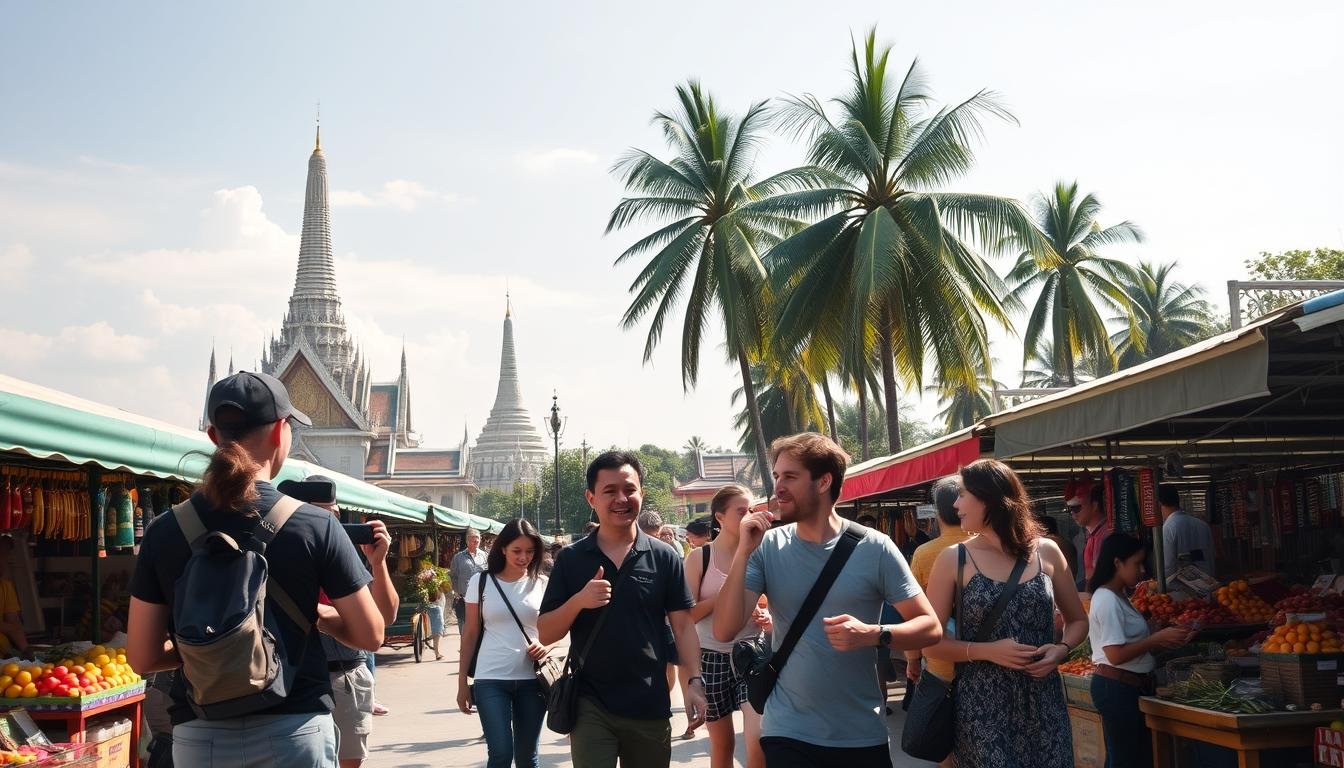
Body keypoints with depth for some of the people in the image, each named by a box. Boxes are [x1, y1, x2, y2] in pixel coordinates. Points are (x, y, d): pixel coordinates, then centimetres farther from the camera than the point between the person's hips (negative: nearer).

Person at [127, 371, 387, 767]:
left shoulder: (164, 532, -3)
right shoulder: (316, 526, -9)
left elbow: (142, 657, 0)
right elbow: (370, 635, -5)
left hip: (200, 736, 2)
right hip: (295, 730, -2)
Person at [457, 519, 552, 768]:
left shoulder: (542, 583, 4)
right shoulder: (481, 582, 0)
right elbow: (470, 634, 5)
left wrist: (546, 645, -10)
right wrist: (462, 683, 3)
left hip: (532, 679, 2)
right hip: (491, 680, -2)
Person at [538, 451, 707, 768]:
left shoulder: (664, 557, 1)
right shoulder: (570, 559, 1)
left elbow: (683, 626, 2)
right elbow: (545, 633, 0)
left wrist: (695, 681, -10)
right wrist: (579, 600, -18)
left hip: (650, 705, 1)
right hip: (590, 706, -1)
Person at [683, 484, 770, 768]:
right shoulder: (699, 558, -3)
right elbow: (687, 615, -9)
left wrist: (767, 619, -7)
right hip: (712, 658, -1)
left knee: (760, 743, -16)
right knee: (722, 744, 11)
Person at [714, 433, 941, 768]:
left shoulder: (874, 548, -7)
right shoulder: (768, 547, -3)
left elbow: (930, 627, -4)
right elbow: (724, 631, -8)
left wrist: (874, 634, -22)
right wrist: (744, 552, -17)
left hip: (862, 734, 0)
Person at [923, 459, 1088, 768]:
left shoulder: (1046, 552, 4)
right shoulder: (953, 560, -2)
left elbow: (1078, 620, 16)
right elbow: (930, 642, -2)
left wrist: (1061, 649, -5)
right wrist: (987, 651, -16)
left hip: (1043, 705, 2)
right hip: (983, 709, -2)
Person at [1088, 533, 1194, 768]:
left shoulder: (1118, 597, 15)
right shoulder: (1107, 600, -16)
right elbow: (1116, 654, -21)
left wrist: (1164, 641, 4)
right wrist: (1157, 639, -15)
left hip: (1133, 686, 10)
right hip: (1117, 687, -10)